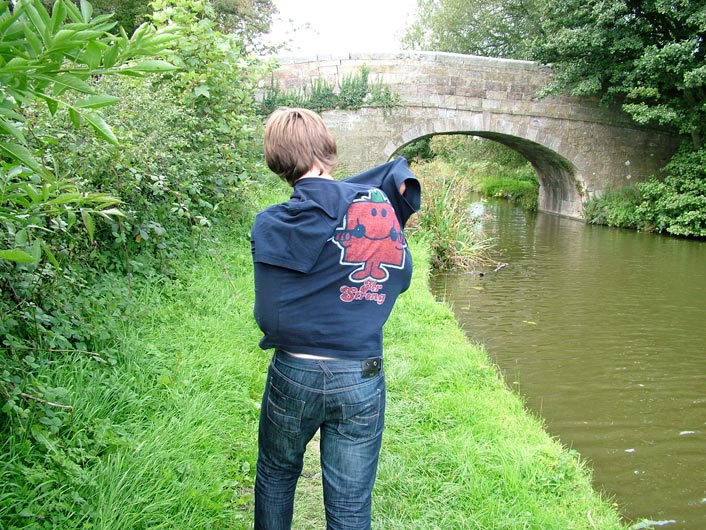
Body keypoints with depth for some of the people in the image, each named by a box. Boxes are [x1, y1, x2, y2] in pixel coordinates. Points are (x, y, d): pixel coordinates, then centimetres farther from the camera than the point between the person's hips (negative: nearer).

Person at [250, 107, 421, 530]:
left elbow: (268, 316, -10)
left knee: (276, 476, 26)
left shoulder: (270, 225, -10)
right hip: (362, 379, 1)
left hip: (294, 373, 0)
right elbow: (399, 278, 2)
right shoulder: (378, 204, -6)